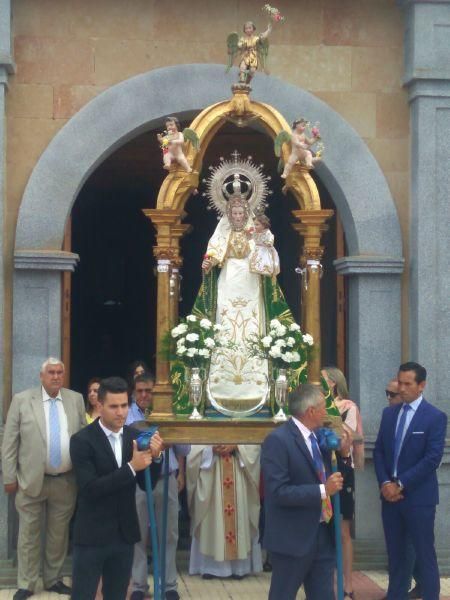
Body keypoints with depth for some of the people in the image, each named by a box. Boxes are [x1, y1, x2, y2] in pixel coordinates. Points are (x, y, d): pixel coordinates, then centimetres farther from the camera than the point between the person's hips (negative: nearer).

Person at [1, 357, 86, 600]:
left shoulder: (76, 399, 4)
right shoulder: (22, 400, -3)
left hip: (66, 481, 2)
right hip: (31, 480, -2)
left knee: (58, 534, 12)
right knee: (28, 534, 5)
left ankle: (53, 579, 26)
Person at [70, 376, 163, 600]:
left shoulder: (135, 436, 3)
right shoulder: (82, 440, -12)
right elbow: (90, 488, -20)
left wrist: (155, 457, -14)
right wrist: (131, 467, -25)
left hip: (125, 533, 5)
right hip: (92, 535, -5)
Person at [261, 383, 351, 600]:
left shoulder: (319, 437, 8)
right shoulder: (278, 440, -17)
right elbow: (279, 492, -23)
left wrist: (343, 453, 3)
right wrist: (323, 490, -25)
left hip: (322, 534, 7)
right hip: (292, 537, -7)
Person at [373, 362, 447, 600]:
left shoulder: (436, 417, -7)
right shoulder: (389, 413, 10)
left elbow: (432, 459, -14)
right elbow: (378, 451, 10)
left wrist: (401, 484, -15)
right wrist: (385, 483, -6)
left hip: (418, 497, -5)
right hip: (390, 494, 5)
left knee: (424, 555, 0)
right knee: (395, 553, 12)